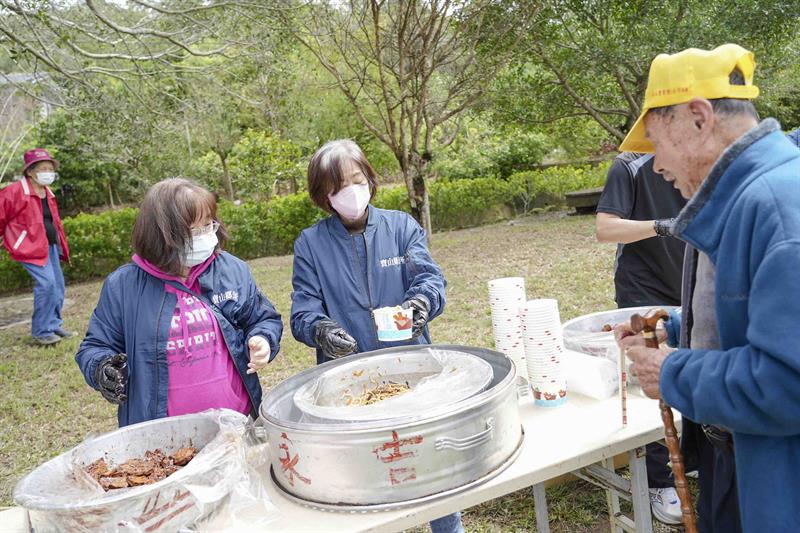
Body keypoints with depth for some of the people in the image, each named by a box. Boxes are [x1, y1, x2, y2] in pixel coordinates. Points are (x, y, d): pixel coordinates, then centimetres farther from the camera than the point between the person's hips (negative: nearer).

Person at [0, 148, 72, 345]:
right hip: (31, 247, -8)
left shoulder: (48, 193, 13)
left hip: (50, 246, 8)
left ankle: (54, 325, 24)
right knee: (46, 283, -17)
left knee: (58, 285, 10)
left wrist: (60, 244, 16)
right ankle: (41, 331, -5)